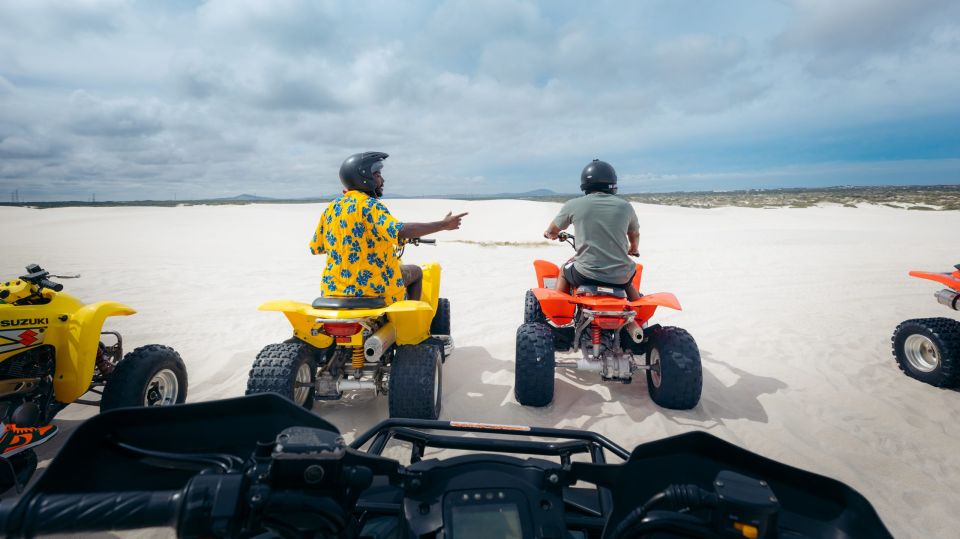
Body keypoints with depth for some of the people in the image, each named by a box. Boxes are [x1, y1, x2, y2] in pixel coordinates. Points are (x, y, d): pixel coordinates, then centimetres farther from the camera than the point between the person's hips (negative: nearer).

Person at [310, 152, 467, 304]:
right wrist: (443, 224, -26)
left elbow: (316, 248, 11)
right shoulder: (369, 205, -15)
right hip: (373, 287, -6)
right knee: (416, 271, 17)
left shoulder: (331, 208, 5)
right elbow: (400, 231, -30)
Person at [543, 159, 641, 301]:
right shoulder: (625, 206, 3)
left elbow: (552, 231, 12)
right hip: (620, 277, 2)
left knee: (564, 271, 29)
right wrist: (633, 249, 44)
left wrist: (550, 234, 37)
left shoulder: (574, 205, -3)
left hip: (587, 275, -2)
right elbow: (635, 235, 21)